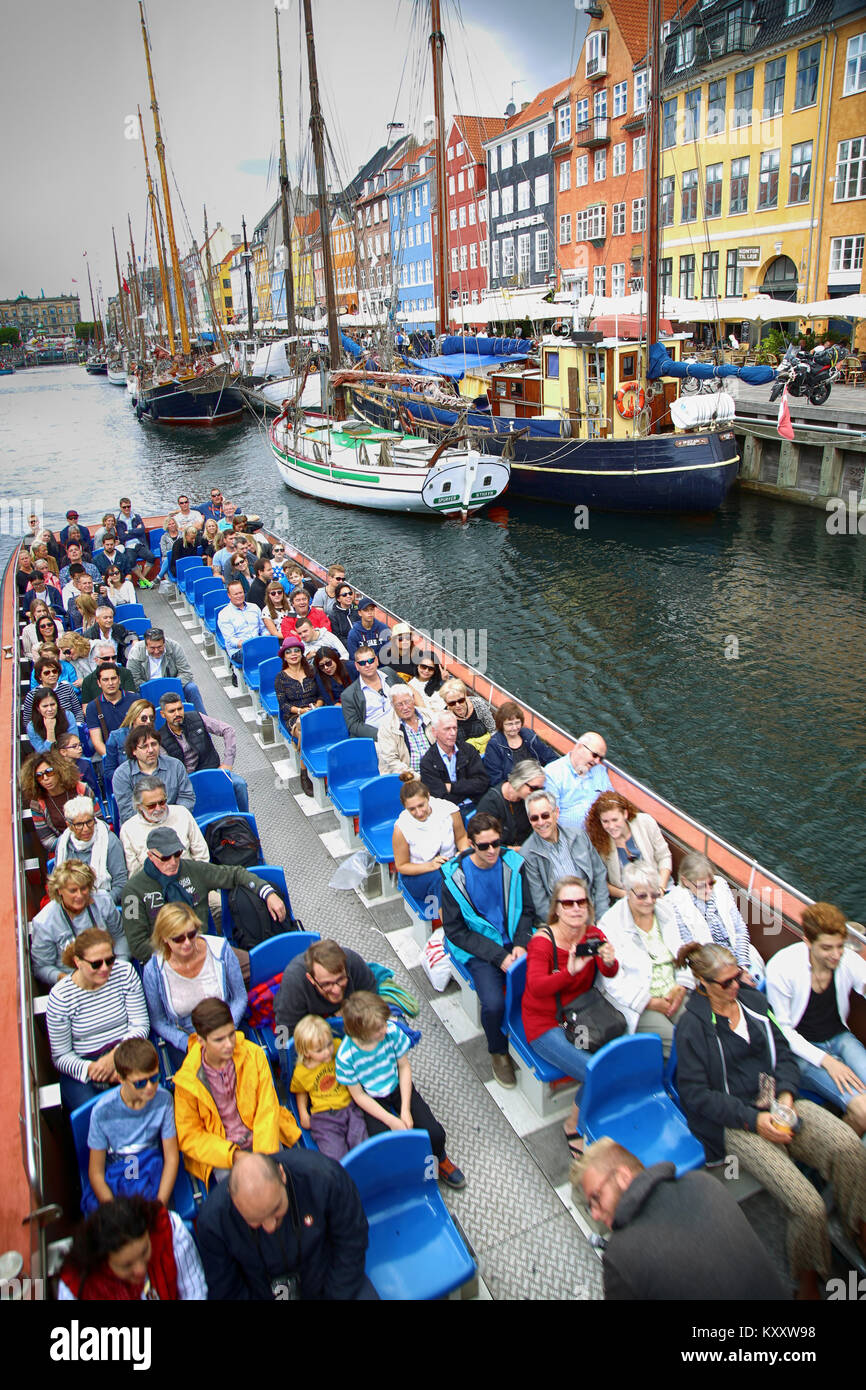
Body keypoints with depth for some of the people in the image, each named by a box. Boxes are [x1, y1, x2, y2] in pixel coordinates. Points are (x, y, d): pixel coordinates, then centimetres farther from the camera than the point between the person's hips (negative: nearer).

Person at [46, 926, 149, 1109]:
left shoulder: (125, 972, -4)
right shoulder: (60, 996, -9)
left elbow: (140, 1025, -1)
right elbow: (61, 1056, -4)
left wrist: (114, 1056, -19)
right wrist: (90, 1068, -25)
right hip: (82, 1065, -1)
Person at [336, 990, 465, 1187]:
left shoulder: (392, 1031, -23)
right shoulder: (345, 1056, -27)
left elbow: (404, 1067, -8)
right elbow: (359, 1096, -14)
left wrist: (405, 1109, -12)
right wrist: (391, 1121, -17)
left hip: (399, 1088, 2)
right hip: (372, 1100, -2)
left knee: (436, 1134, -9)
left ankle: (440, 1161, 25)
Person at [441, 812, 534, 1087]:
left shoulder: (512, 863, -1)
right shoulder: (454, 875, -10)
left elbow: (526, 910, 11)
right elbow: (455, 931, -6)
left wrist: (521, 943, -8)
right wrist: (498, 956, -13)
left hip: (515, 942, 3)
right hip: (479, 949, -2)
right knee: (493, 1004, -25)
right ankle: (499, 1052, 9)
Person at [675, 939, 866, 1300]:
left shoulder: (753, 1001, 10)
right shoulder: (692, 1026, -7)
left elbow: (784, 1053, 13)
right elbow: (695, 1094, -9)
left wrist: (786, 1094, -6)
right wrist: (753, 1120, -16)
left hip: (777, 1105, 5)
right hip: (732, 1125, -5)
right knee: (808, 1206, -21)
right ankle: (807, 1282, 5)